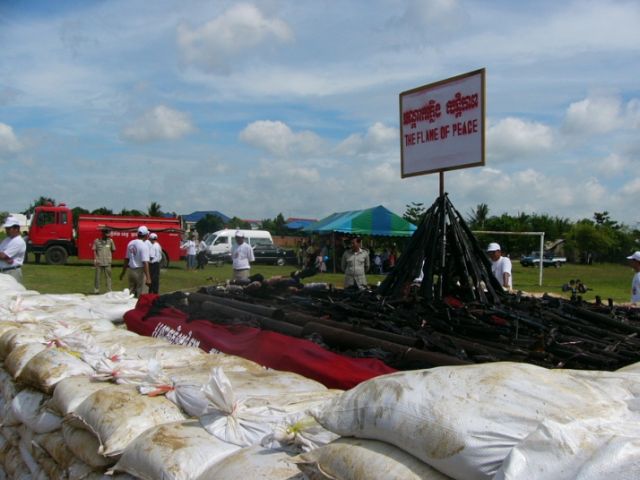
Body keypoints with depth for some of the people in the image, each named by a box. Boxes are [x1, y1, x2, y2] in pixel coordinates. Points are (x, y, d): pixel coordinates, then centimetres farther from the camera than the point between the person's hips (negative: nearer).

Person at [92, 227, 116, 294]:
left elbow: (113, 250, 14)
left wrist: (109, 256, 5)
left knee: (108, 276, 3)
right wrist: (95, 259, -4)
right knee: (97, 276, 4)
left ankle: (109, 291, 8)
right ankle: (96, 290, 13)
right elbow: (94, 250, 5)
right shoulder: (97, 241, 3)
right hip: (99, 262, -1)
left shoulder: (110, 241, 6)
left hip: (107, 262, 1)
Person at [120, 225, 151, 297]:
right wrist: (148, 278, -23)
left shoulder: (130, 243, 6)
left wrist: (123, 272, 22)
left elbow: (126, 259, 13)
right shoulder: (144, 245, -15)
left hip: (131, 271, 7)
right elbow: (145, 263, -21)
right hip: (140, 272, -7)